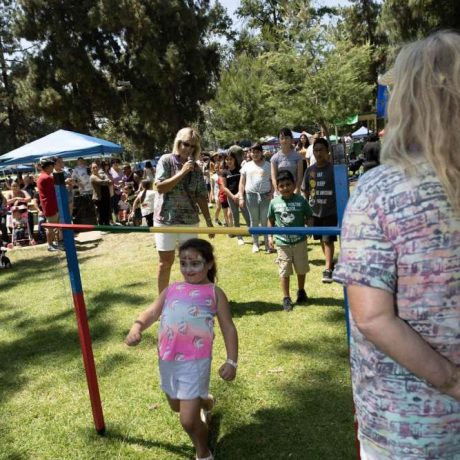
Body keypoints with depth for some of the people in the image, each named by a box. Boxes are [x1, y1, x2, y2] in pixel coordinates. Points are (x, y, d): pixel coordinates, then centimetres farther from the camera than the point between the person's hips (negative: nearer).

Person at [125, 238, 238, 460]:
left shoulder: (214, 293, -1)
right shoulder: (171, 289, 10)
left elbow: (228, 328, -2)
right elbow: (152, 312, 1)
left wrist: (231, 361, -11)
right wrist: (136, 327, -20)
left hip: (195, 362, -5)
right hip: (167, 360, 6)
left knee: (188, 420, -6)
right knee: (176, 406, 26)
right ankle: (205, 402, 60)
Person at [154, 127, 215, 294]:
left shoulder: (196, 168, 6)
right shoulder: (166, 160, -5)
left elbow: (201, 197, 8)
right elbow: (160, 187, -15)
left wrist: (209, 221, 5)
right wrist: (182, 172, -18)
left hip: (190, 220, 4)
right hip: (166, 219, -3)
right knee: (166, 261, 5)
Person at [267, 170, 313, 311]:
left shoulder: (301, 200, -10)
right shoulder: (274, 203, -6)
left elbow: (308, 217, 1)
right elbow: (271, 220, 6)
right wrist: (270, 236, 2)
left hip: (300, 241, 1)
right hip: (282, 242, 0)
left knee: (301, 269, 16)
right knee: (284, 271, 4)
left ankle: (301, 292, 39)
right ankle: (286, 298, 15)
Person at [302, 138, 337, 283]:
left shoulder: (333, 169, -8)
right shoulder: (310, 170, 3)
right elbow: (305, 192, 9)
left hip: (331, 211, -5)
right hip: (315, 211, 5)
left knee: (328, 239, -9)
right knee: (322, 239, 16)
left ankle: (328, 269, -6)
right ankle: (330, 263, 34)